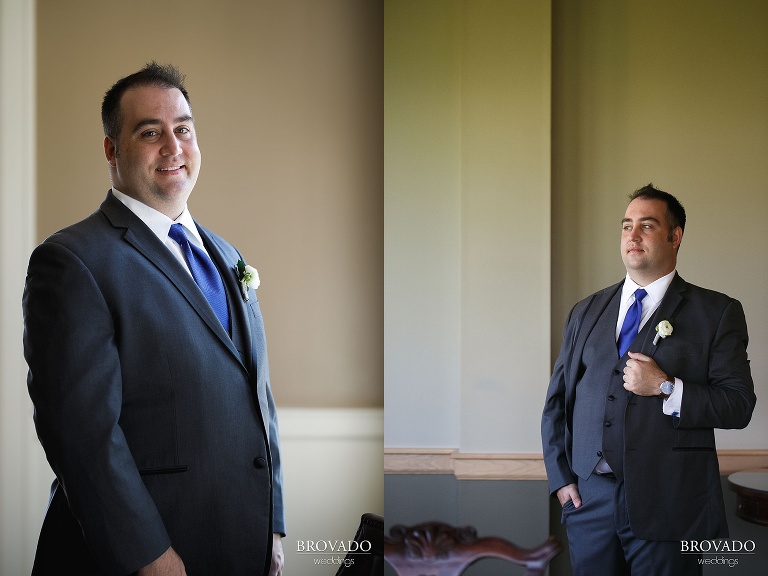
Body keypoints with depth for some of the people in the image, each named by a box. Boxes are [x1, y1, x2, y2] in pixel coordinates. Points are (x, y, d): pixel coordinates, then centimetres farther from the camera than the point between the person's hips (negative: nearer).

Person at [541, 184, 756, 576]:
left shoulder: (717, 313, 3)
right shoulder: (586, 312, 12)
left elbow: (739, 405, -3)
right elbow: (556, 402, 12)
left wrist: (666, 388, -15)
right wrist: (560, 478, 3)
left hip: (667, 507, -3)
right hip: (589, 500, 3)